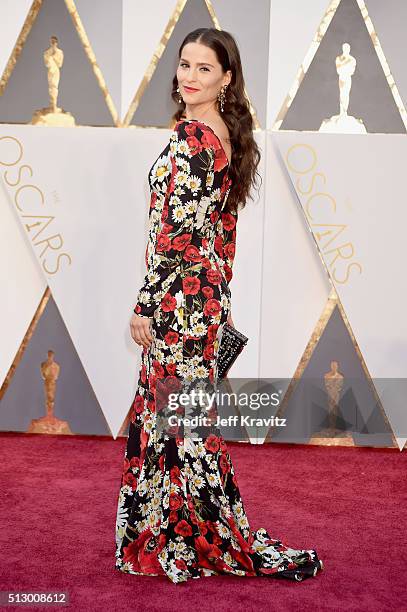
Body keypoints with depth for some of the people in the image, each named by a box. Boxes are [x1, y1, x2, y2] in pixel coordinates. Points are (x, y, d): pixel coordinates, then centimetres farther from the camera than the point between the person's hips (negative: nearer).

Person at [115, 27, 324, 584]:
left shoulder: (190, 136, -17)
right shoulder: (229, 135, 12)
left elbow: (174, 232, -21)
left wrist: (145, 305, -16)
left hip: (179, 295, -10)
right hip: (210, 291, 10)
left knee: (178, 415, 1)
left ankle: (237, 544, 13)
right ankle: (179, 529, 34)